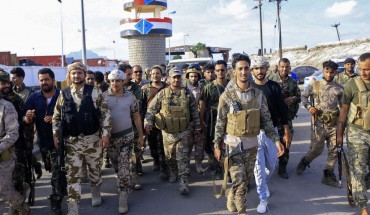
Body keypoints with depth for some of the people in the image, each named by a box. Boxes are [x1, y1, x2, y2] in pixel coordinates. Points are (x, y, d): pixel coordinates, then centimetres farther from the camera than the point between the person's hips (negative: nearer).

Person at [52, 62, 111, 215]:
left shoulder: (94, 92, -4)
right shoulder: (63, 94, 3)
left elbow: (105, 114, -4)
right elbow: (56, 116, 8)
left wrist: (105, 134, -9)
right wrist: (55, 135, -2)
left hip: (92, 139, -1)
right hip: (71, 141, 1)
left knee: (95, 169, 15)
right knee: (72, 174, 0)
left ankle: (95, 193, 40)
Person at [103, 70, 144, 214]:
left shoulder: (130, 97, -2)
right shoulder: (103, 96, -4)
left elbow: (136, 117, 4)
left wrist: (141, 136, 4)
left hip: (126, 136, -1)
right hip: (110, 136, 2)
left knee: (124, 166, -6)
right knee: (116, 166, 16)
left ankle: (123, 199, -2)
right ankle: (124, 184, 42)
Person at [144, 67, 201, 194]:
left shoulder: (187, 94, 1)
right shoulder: (162, 94, -1)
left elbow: (194, 111, 8)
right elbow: (151, 109, 0)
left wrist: (197, 127, 9)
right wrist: (148, 122, -14)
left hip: (183, 132, -1)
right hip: (168, 131, 1)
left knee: (183, 157, -2)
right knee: (169, 156, 15)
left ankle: (183, 181, 1)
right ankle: (173, 172, 40)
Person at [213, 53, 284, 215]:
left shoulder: (258, 95, 0)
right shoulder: (227, 95, -8)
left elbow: (266, 120, 4)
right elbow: (220, 123, -4)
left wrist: (276, 139, -5)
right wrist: (217, 145, -3)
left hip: (252, 144, 4)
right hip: (233, 144, -3)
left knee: (245, 179, 17)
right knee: (239, 181, -4)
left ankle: (232, 197, 43)